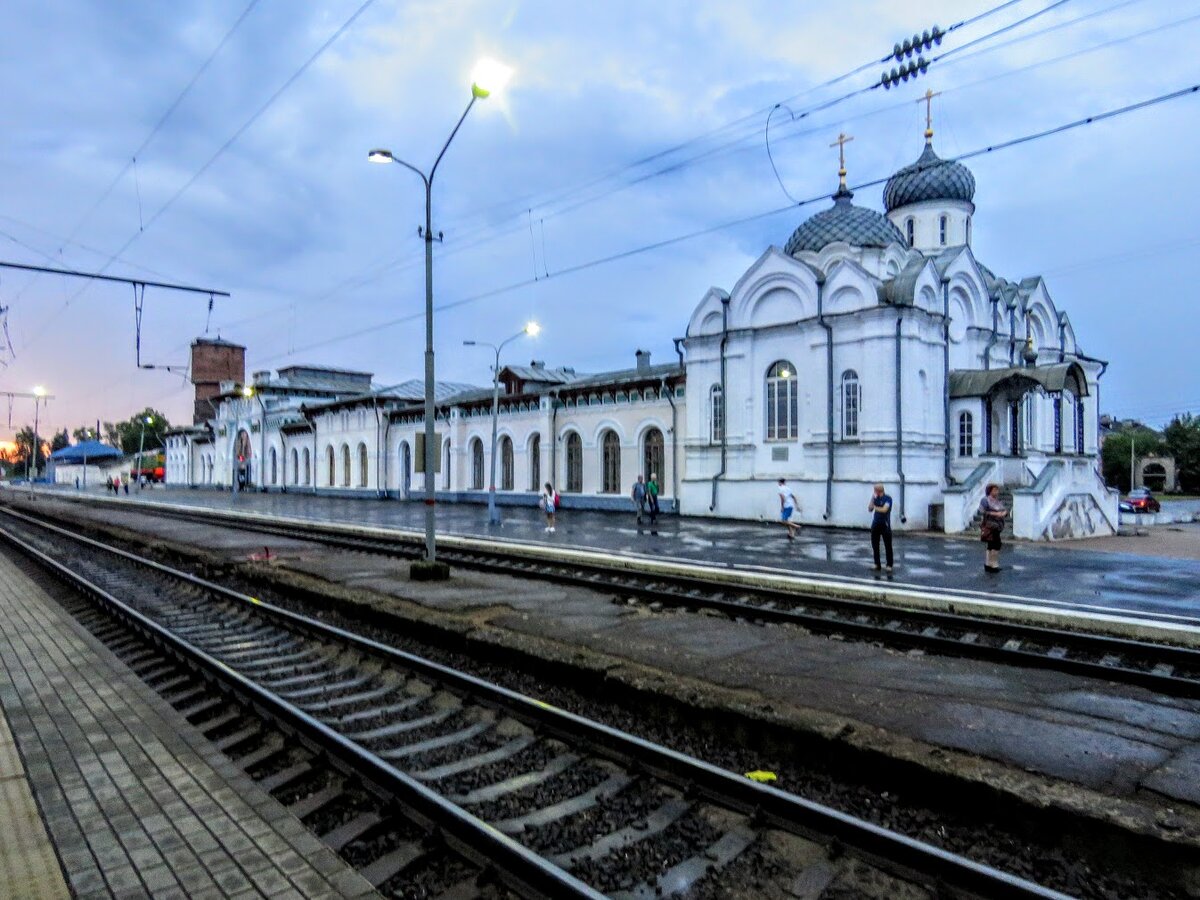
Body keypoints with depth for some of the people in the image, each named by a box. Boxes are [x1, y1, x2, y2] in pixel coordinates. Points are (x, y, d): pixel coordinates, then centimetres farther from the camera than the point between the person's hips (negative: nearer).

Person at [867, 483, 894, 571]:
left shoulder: (887, 498, -7)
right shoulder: (875, 498, 9)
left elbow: (884, 510, -19)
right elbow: (869, 509, 2)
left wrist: (875, 507, -7)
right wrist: (872, 499, -6)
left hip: (885, 525, -6)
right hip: (875, 524, 6)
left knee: (888, 546, -1)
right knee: (875, 545, 6)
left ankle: (889, 565, 5)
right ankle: (877, 564, 14)